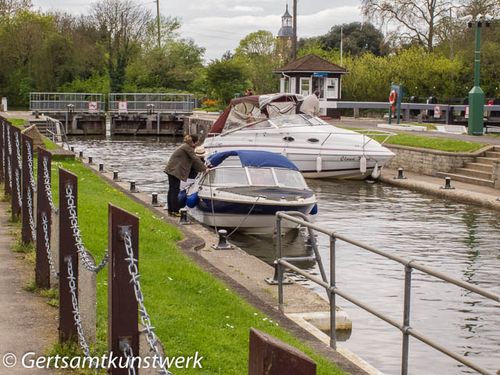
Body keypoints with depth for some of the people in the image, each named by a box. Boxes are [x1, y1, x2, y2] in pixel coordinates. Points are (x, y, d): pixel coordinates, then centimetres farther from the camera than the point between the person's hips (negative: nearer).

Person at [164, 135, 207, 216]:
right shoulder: (188, 147, -12)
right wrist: (204, 168, -7)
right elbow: (195, 159, -14)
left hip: (171, 170, 10)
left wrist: (200, 169, 17)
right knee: (175, 190, -8)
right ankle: (175, 211, -7)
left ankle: (171, 210, 18)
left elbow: (192, 161, 20)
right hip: (175, 170, -10)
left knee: (172, 190, 12)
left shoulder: (186, 147, 18)